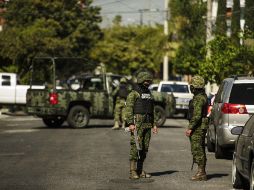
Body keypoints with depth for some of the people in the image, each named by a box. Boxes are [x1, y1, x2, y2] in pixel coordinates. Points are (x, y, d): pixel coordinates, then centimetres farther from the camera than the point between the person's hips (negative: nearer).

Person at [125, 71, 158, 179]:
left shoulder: (148, 94, 18)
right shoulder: (134, 94, -6)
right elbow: (128, 109, -12)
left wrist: (153, 124, 16)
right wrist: (130, 123, -21)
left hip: (147, 124, 8)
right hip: (137, 124, -8)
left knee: (144, 148, 7)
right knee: (135, 147, -10)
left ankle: (140, 171, 13)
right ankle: (133, 172, -9)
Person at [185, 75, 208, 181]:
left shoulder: (199, 99, -18)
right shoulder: (202, 97, 16)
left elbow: (197, 115, -24)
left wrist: (190, 128, -21)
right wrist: (191, 127, 24)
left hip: (197, 128, -11)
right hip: (200, 127, 11)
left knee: (197, 150, -8)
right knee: (199, 150, 13)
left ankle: (201, 173, -7)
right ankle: (201, 172, 17)